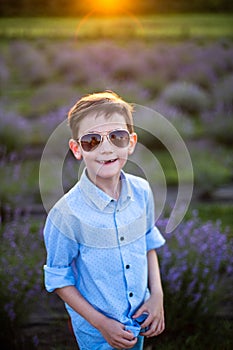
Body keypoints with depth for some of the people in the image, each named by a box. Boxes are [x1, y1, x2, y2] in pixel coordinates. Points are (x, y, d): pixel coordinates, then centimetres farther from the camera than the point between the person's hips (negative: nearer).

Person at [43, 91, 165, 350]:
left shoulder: (142, 192, -10)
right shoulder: (67, 213, -24)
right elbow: (58, 279, -14)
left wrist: (157, 295, -3)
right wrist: (101, 323, -16)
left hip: (140, 320, 5)